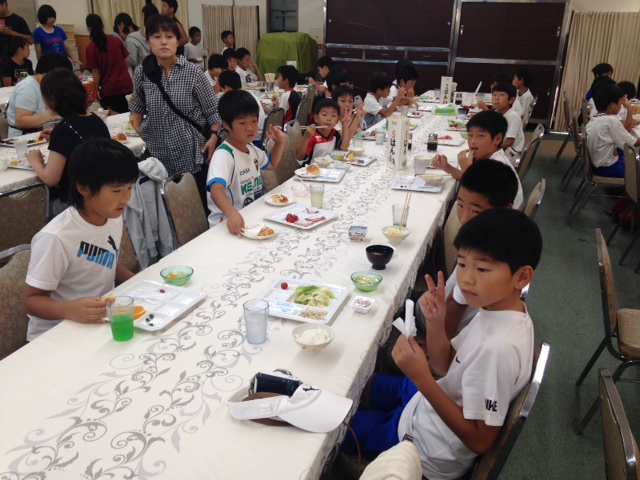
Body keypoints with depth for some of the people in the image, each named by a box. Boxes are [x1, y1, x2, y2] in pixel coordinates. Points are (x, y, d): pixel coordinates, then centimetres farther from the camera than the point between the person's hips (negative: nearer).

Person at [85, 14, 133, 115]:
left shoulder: (91, 48, -10)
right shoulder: (115, 40, 1)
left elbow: (95, 72, -10)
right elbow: (126, 62, 9)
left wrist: (97, 89, 1)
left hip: (109, 88, -4)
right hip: (126, 83, 4)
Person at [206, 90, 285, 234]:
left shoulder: (251, 148, 7)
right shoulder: (223, 155, -19)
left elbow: (272, 164, 27)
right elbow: (216, 189, -36)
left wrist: (279, 142, 10)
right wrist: (231, 213, -54)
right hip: (230, 223, -8)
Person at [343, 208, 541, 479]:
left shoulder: (501, 346, -36)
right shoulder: (497, 307, -10)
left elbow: (480, 441, -28)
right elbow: (445, 366, 1)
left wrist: (421, 377, -33)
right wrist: (435, 322, -18)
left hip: (430, 453, -7)